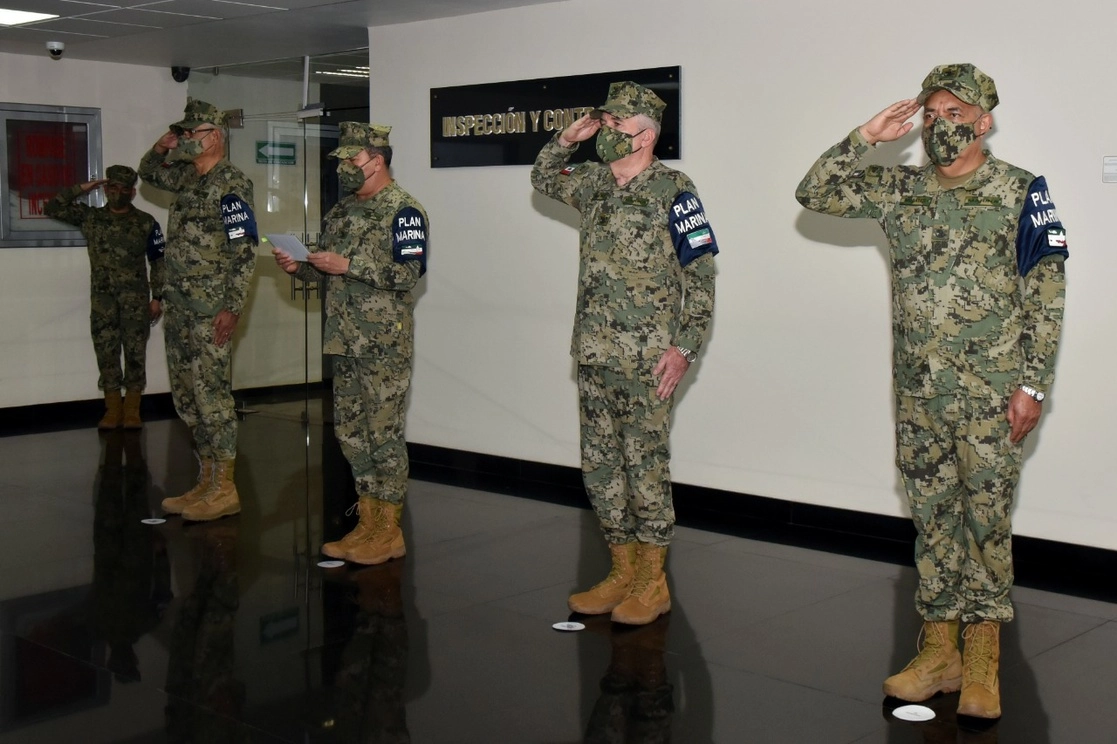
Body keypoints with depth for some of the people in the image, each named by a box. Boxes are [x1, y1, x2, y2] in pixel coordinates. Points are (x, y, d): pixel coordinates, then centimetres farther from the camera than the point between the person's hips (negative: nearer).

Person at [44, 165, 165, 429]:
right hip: (102, 297, 2)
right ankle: (112, 409, 8)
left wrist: (157, 297, -4)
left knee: (135, 352, -2)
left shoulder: (146, 223, 2)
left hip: (136, 297, -2)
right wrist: (81, 189, 0)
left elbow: (158, 262, 2)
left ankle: (132, 410, 3)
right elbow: (52, 208, 5)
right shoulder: (90, 217, 8)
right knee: (106, 352, 2)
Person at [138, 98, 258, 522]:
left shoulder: (231, 184, -11)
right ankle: (207, 483, 20)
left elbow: (245, 251, -16)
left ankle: (224, 490, 1)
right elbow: (148, 172, 34)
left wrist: (232, 308, -21)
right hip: (179, 307, 9)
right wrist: (164, 146, 12)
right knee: (187, 397, 12)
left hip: (210, 310, -9)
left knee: (212, 396, -6)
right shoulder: (188, 178, 14)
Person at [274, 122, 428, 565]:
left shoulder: (402, 211, -9)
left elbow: (409, 272, -19)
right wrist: (299, 267, 3)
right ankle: (367, 525, 20)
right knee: (351, 431, 11)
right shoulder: (341, 212, 17)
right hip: (345, 341, 9)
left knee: (384, 433, -4)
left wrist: (348, 265, -20)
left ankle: (389, 532, 5)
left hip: (386, 344, -9)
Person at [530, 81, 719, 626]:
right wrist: (567, 139, 12)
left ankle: (652, 583, 11)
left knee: (645, 465, 0)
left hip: (646, 360, -7)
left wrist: (684, 347, -15)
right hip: (593, 356, 7)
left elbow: (701, 274, -9)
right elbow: (543, 179, 31)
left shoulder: (672, 190, -8)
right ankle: (622, 572, 22)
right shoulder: (594, 184, 12)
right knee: (600, 466, 10)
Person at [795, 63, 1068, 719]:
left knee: (986, 521, 0)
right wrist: (867, 137, -3)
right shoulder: (901, 191, 9)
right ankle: (940, 653, 20)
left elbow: (1045, 295, -6)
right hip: (919, 392, 5)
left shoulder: (1021, 192, -3)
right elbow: (816, 193, 7)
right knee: (932, 520, 10)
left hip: (991, 395, -4)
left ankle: (982, 663, 10)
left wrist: (1032, 383, -11)